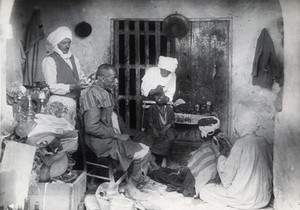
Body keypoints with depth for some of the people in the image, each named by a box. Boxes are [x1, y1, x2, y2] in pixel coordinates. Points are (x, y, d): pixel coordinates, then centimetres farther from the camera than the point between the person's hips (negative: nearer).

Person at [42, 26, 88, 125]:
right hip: (60, 101, -6)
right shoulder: (49, 60, -5)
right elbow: (52, 87, -11)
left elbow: (81, 76, 22)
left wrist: (86, 81, 0)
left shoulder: (73, 59, 17)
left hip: (74, 101, 6)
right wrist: (73, 86, -19)